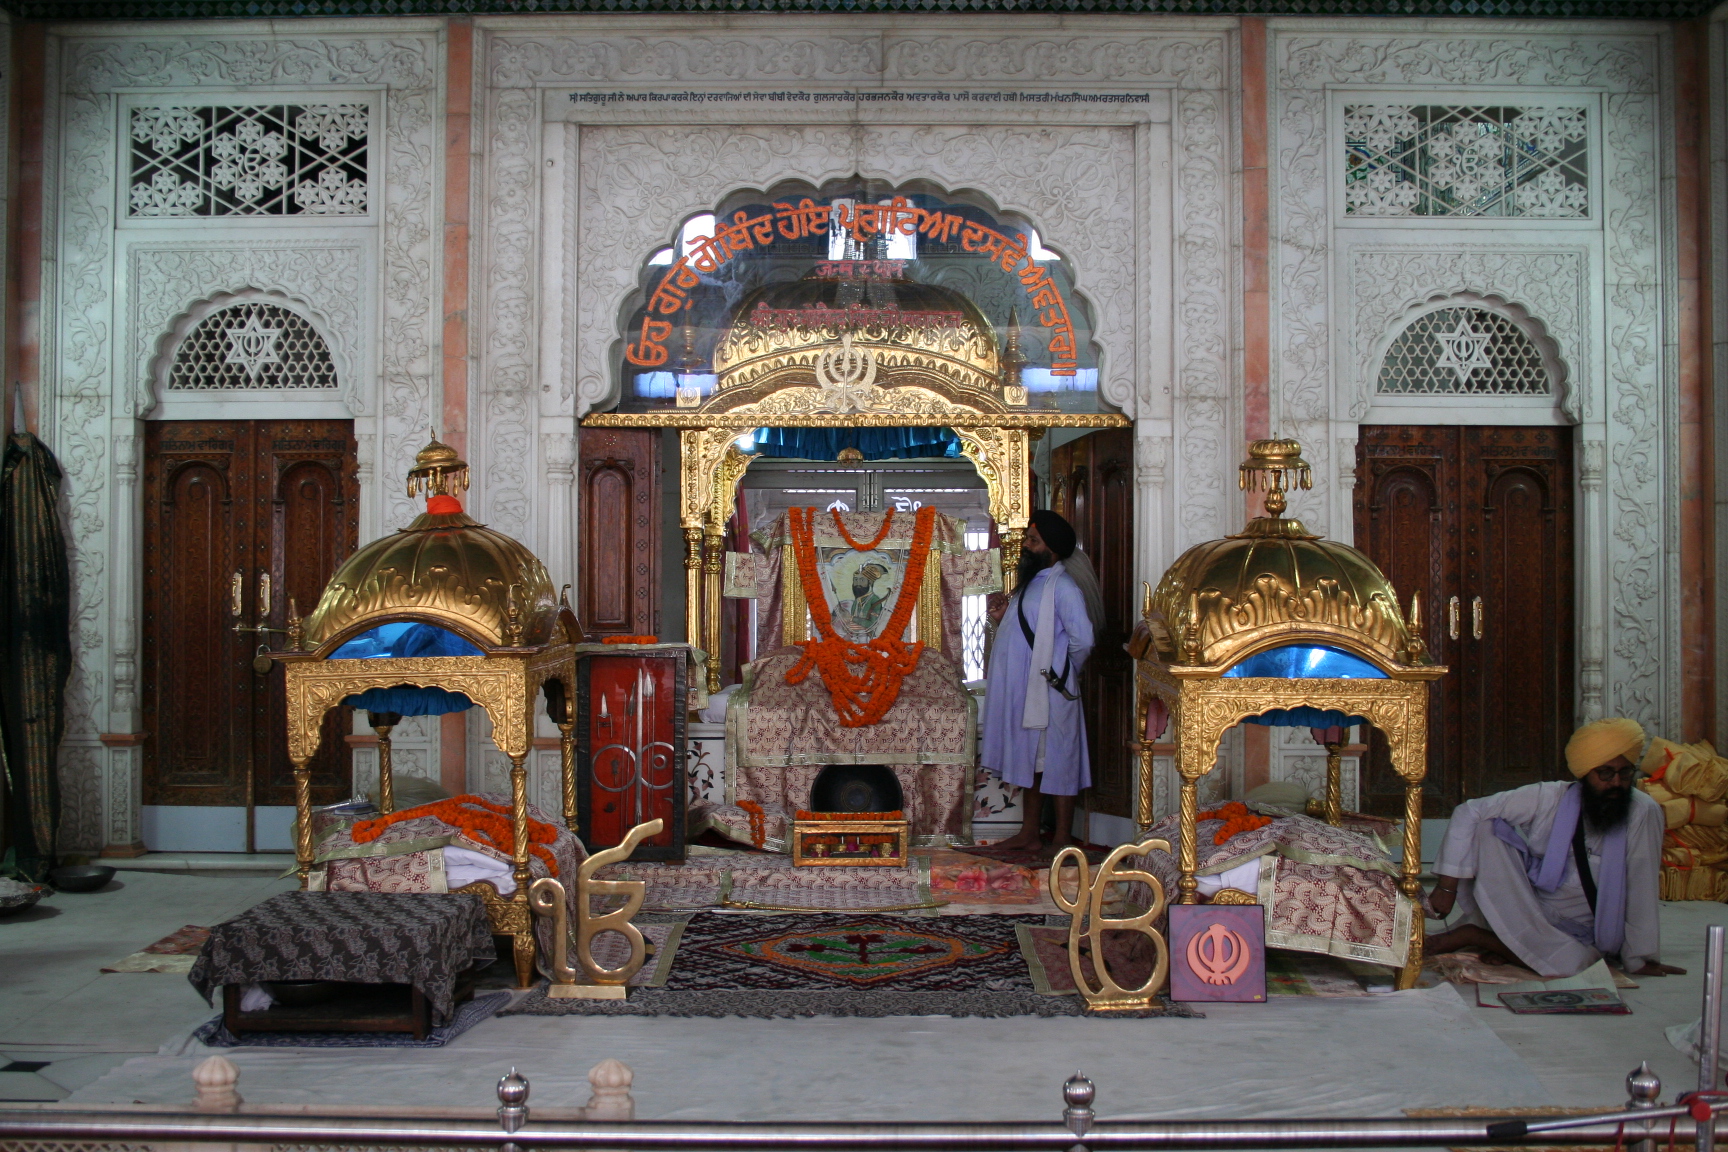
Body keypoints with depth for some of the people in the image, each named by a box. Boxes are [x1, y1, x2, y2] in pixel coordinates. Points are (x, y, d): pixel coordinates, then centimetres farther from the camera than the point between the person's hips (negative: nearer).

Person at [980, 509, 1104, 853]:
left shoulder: (1062, 586, -16)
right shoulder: (1031, 580, 13)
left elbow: (1082, 640, -20)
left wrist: (1063, 671, -7)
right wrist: (1004, 615, 9)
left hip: (1049, 692, -9)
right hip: (1021, 690, 10)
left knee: (1057, 763, -1)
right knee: (1029, 762, 15)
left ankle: (1063, 841, 6)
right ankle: (1030, 834, 24)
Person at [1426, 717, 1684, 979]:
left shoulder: (1643, 813, -19)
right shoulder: (1547, 798, -17)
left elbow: (1641, 891, -14)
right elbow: (1469, 812, -16)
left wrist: (1638, 959, -8)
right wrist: (1447, 885, -20)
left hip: (1575, 931, 1)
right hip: (1524, 910, -1)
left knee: (1571, 963, -36)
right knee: (1488, 827, -23)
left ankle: (1475, 936, -10)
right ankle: (1503, 939, -13)